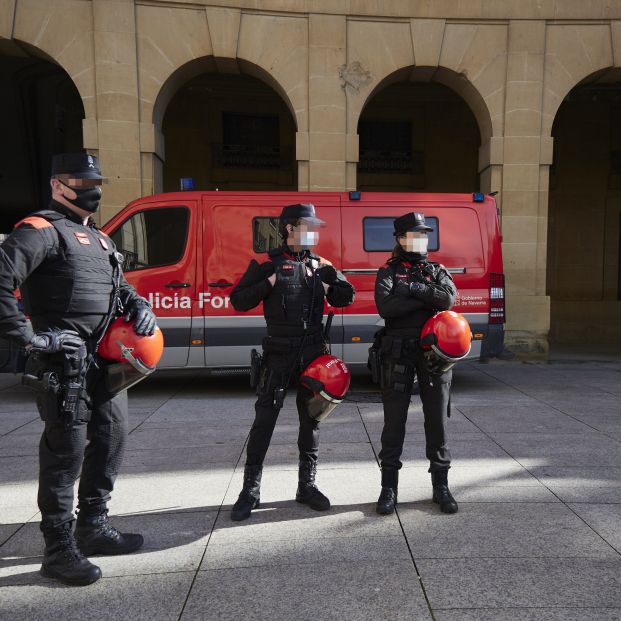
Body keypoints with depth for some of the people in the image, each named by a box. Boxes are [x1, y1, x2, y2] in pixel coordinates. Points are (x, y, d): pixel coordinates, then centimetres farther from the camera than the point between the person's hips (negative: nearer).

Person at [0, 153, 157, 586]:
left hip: (104, 358, 9)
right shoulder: (43, 229, -6)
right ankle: (59, 549, 12)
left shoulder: (99, 239, 21)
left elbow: (120, 288, 29)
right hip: (64, 359, -9)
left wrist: (141, 307, 8)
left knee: (112, 436, 14)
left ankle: (93, 526, 31)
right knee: (67, 449, -3)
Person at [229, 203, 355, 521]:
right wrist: (270, 283, -14)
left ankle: (307, 485, 23)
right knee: (264, 418, -1)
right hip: (279, 352, -3)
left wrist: (329, 278, -4)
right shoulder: (267, 264, 0)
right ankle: (251, 489, 12)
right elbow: (238, 301, -3)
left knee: (311, 418, 9)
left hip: (314, 352, 4)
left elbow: (346, 296, 13)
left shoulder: (320, 265, 10)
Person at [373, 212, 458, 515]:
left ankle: (440, 484, 21)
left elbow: (449, 298, -9)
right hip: (398, 352, -2)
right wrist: (427, 299, -11)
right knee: (394, 420, 3)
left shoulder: (437, 270, 12)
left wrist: (414, 289, -13)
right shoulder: (388, 271, 5)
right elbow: (385, 307, -14)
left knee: (437, 418, 7)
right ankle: (389, 487, 15)